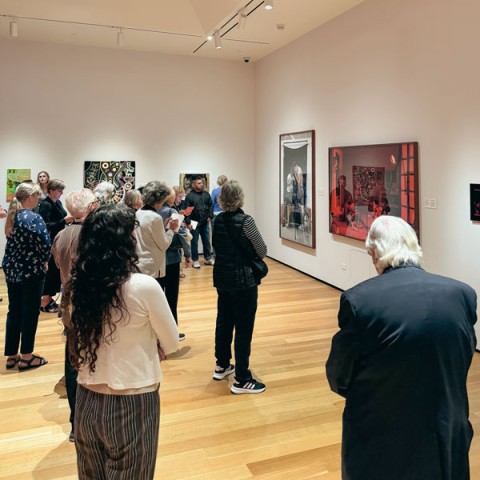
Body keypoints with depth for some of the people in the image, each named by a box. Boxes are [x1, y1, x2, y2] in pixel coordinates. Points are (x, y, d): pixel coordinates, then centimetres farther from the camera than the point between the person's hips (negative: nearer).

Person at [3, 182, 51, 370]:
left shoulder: (11, 216, 8)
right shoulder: (34, 218, -17)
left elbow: (14, 242, 13)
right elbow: (45, 245, -20)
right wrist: (43, 261, 0)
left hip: (11, 269, 8)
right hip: (31, 271, -8)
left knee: (14, 312, 13)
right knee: (30, 313, 3)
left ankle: (11, 355, 21)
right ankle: (26, 357, 12)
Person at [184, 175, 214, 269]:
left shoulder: (206, 194, 7)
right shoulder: (189, 196, -9)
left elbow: (211, 205, 13)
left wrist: (210, 216, 2)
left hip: (205, 222, 5)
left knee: (207, 241, 12)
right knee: (194, 242, 5)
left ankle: (208, 258, 24)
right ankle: (195, 260, 14)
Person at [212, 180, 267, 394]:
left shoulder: (218, 220, 2)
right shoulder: (245, 221, -16)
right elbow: (262, 251, -9)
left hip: (222, 278, 7)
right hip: (244, 280, -7)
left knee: (223, 322, 19)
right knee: (243, 329, -1)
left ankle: (222, 366, 34)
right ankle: (242, 380, 5)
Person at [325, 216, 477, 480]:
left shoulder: (358, 299, -21)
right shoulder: (462, 293, -10)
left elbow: (339, 380, -9)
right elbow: (462, 362, 4)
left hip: (378, 448, -3)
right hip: (447, 445, 3)